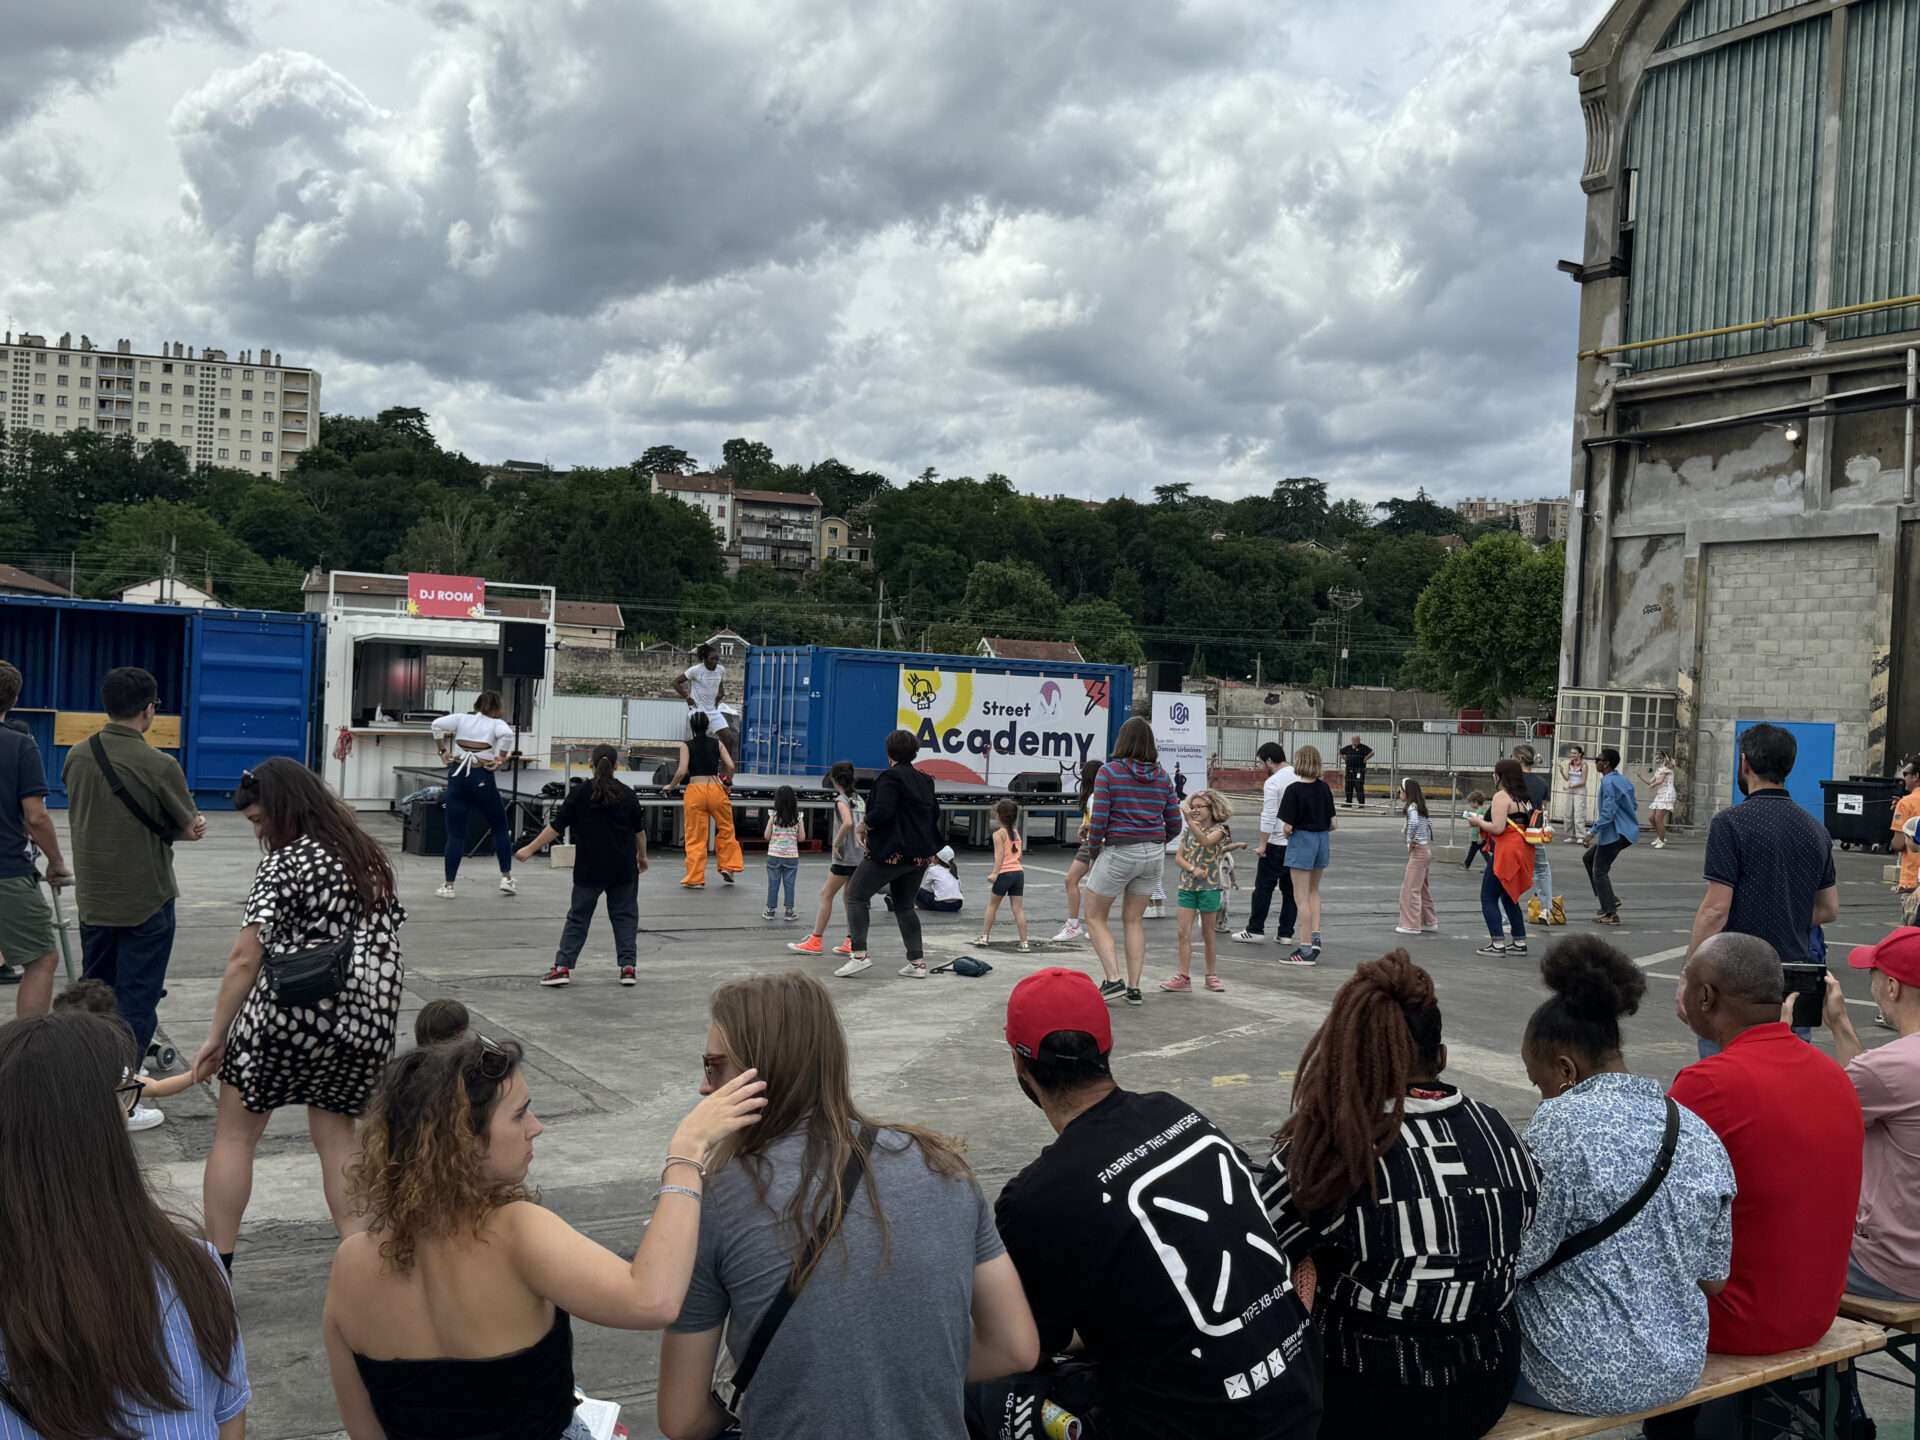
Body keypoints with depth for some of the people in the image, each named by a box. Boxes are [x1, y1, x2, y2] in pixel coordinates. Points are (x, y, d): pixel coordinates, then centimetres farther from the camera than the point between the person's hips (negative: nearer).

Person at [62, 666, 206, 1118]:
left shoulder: (77, 757, -2)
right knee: (136, 1002, 2)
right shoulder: (160, 766, -19)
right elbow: (190, 826, -9)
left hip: (93, 898, 5)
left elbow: (79, 818, 8)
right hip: (146, 901, -5)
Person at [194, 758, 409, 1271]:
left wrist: (217, 1035, -9)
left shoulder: (283, 865, -9)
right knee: (336, 1134, 16)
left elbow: (245, 959, -14)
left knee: (235, 1134, 11)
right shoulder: (371, 855, 11)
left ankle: (216, 1267, 16)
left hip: (286, 1017, -6)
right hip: (365, 1024, 6)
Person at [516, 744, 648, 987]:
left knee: (578, 916, 8)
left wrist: (530, 849, -1)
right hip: (623, 867, 1)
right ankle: (628, 966, 4)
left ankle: (563, 966, 1)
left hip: (589, 868, -1)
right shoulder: (627, 794, 1)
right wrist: (642, 857, 27)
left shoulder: (580, 792, -4)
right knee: (624, 915, 10)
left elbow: (557, 826, -7)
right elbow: (639, 830, 11)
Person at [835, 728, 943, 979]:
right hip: (921, 854, 8)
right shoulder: (925, 779, 13)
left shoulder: (889, 777, -12)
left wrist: (865, 825, -7)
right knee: (904, 906, 17)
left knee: (856, 895, 0)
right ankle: (917, 962, 11)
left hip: (892, 852, -8)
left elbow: (882, 811, -23)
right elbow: (935, 813, 18)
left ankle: (859, 953, -10)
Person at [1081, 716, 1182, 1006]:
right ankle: (1134, 987, 15)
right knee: (1134, 920, 16)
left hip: (1119, 851, -5)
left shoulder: (1108, 772, -9)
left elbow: (1098, 820, -13)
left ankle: (1113, 979, -2)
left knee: (1095, 917, 10)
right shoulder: (1162, 777, 5)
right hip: (1154, 853, 5)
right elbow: (1174, 824, 7)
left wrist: (1094, 849, 2)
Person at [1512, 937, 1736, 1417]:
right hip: (1681, 1367, 7)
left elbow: (1516, 1258, -17)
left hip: (1582, 1378, -7)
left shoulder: (1561, 1122, -18)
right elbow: (1712, 1280, 7)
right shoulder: (1700, 1134, 2)